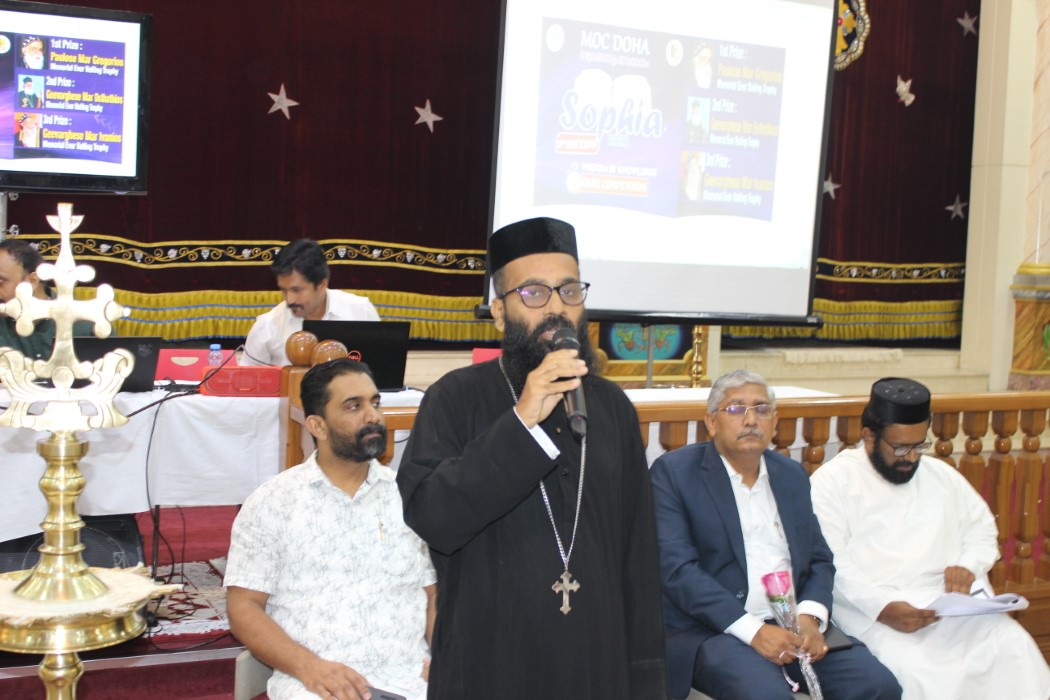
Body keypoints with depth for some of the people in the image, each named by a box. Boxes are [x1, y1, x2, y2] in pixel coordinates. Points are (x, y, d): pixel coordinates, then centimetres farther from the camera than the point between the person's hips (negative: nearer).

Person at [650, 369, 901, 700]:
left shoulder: (792, 474, 16)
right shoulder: (674, 471, -2)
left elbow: (820, 559, 15)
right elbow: (676, 568, -12)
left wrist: (810, 617, -6)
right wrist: (752, 630, -19)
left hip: (794, 625, 5)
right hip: (711, 629, -5)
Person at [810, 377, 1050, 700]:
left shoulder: (942, 475, 19)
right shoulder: (832, 481, 0)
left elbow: (982, 527, 26)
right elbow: (831, 564, -8)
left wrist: (969, 565, 2)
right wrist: (883, 608, -22)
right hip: (872, 611, -5)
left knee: (1013, 646, -21)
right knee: (917, 670, -33)